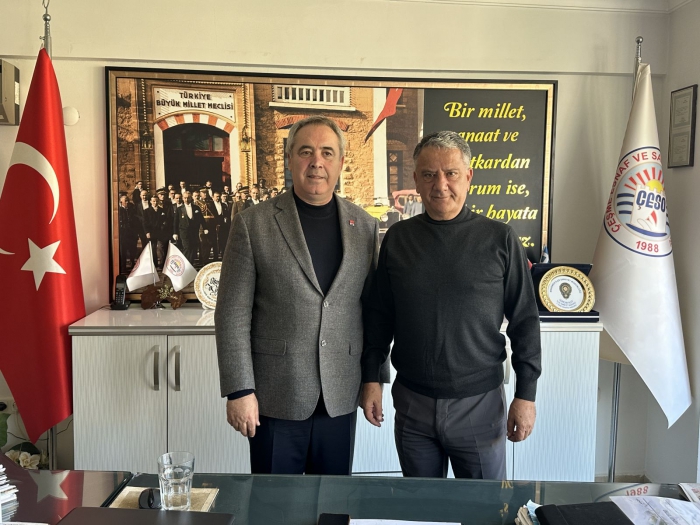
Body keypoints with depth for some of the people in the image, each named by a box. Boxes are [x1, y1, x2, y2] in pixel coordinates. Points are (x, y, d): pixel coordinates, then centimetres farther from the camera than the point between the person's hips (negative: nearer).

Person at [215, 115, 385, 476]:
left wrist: (376, 378, 8)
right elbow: (233, 314, -6)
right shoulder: (252, 224, -5)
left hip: (341, 398, 3)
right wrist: (239, 390, -10)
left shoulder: (365, 226, 4)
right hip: (276, 397, -2)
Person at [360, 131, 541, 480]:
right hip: (412, 403, 2)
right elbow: (379, 314, 7)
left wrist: (526, 394, -4)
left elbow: (525, 320, -2)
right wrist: (371, 378, 4)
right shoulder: (398, 238, 2)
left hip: (480, 403, -2)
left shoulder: (499, 239, -5)